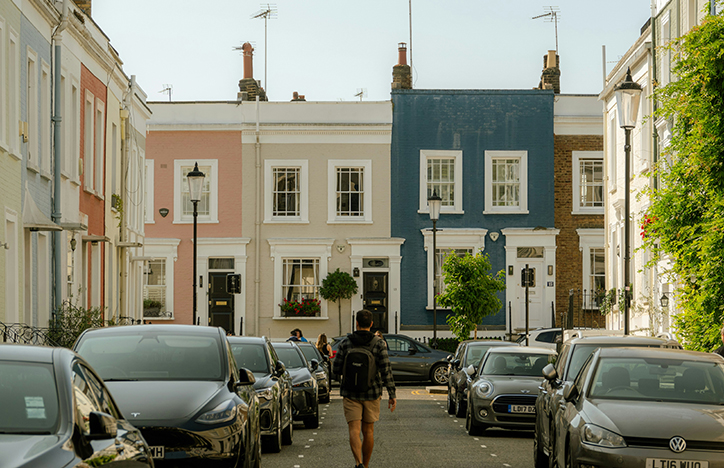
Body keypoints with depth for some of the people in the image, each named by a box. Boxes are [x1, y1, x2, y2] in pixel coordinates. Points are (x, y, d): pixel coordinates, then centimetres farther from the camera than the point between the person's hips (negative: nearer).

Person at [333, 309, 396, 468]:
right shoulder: (379, 344, -7)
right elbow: (386, 370, -13)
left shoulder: (345, 343, -5)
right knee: (368, 431, 15)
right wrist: (392, 394, -11)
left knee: (354, 430, -6)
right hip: (372, 394, 1)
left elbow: (337, 370, -4)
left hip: (350, 394, -1)